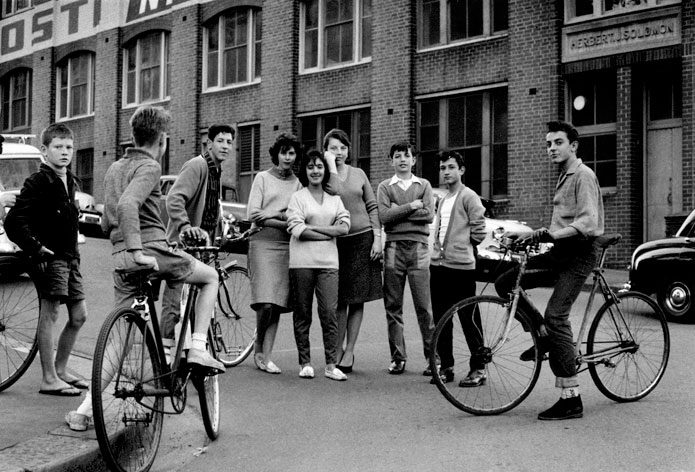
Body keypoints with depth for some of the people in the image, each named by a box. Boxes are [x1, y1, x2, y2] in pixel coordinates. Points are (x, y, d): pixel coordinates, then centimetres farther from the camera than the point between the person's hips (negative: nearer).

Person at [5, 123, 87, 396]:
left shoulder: (69, 182, 14)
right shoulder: (38, 182, -11)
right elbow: (13, 222, -17)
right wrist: (35, 249, -19)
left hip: (69, 258, 9)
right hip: (49, 258, -8)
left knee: (78, 316, 10)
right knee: (49, 315, -6)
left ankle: (60, 370, 23)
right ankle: (49, 379, 0)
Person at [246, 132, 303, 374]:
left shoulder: (297, 183, 14)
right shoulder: (263, 178, 7)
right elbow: (254, 214, -2)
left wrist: (279, 214, -9)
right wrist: (284, 223, -7)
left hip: (287, 245, 3)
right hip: (264, 242, -3)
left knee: (278, 304, 0)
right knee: (266, 303, -13)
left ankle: (266, 356, 7)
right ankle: (258, 349, 10)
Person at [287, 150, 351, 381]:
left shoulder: (335, 199, 16)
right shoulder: (297, 197, 5)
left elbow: (344, 227, 2)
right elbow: (297, 230, -7)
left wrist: (312, 227, -6)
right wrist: (329, 234, -5)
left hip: (328, 262, 2)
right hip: (302, 262, -2)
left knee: (329, 313, -5)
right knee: (302, 313, 2)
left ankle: (331, 365, 0)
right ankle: (305, 363, 12)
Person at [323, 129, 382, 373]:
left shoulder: (359, 174, 11)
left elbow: (372, 207, 10)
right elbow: (335, 191, -20)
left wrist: (377, 238, 1)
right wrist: (331, 165, -12)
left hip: (362, 238, 2)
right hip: (335, 241, -2)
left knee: (358, 299, 2)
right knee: (339, 300, 0)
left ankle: (349, 350, 10)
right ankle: (338, 349, 13)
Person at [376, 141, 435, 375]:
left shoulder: (424, 185, 13)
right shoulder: (385, 187, 12)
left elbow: (428, 215, -2)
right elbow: (383, 216, -4)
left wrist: (397, 211, -5)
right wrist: (411, 207, -6)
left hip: (418, 247, -1)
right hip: (394, 248, 1)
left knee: (424, 306, -4)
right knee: (393, 306, 3)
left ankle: (432, 356, 1)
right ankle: (398, 357, 11)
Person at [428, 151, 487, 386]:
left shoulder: (469, 196, -6)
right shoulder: (443, 199, 17)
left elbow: (479, 229, -10)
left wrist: (462, 248, 1)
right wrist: (439, 249, 13)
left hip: (461, 266, -8)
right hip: (438, 264, 8)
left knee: (469, 319, -2)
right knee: (441, 320, 10)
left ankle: (478, 369, 5)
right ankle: (446, 366, 19)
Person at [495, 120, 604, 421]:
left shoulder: (583, 176, -11)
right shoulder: (563, 177, 20)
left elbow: (588, 224, -25)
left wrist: (541, 235, -30)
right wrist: (534, 235, 8)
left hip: (578, 254, -9)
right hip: (559, 253, 9)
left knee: (556, 316, -18)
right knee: (505, 282, -2)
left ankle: (571, 400, -14)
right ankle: (545, 336, 11)